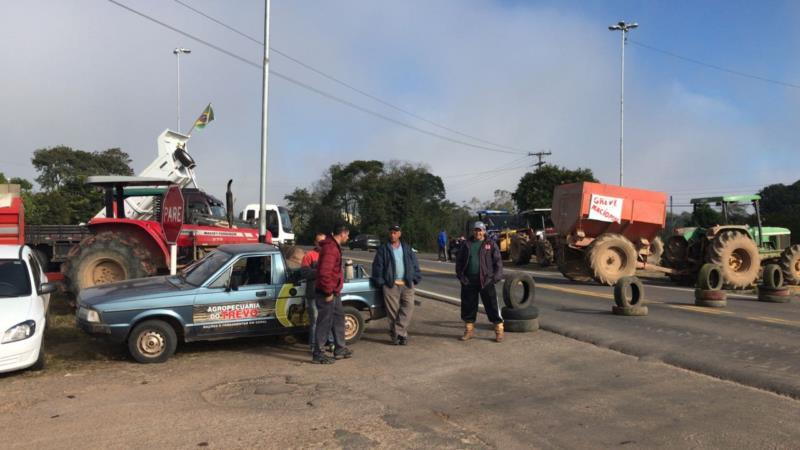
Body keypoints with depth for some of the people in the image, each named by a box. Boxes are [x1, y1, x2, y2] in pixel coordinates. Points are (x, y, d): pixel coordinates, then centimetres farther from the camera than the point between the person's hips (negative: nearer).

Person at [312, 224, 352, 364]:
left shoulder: (334, 246, 15)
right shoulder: (330, 248, -20)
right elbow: (324, 272, -28)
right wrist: (328, 292, -22)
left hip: (333, 293, 11)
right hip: (327, 294, -11)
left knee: (339, 317, 19)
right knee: (324, 322, -3)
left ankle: (340, 349, 30)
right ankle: (318, 354, 6)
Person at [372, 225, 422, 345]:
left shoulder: (407, 248, 13)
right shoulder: (383, 249, 5)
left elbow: (415, 264, 13)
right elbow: (377, 266, 1)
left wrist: (415, 279, 5)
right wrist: (380, 281, -5)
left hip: (407, 284, 2)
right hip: (390, 285, -2)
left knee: (408, 307, -9)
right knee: (393, 311, 0)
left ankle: (398, 332, -6)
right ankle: (398, 334, 10)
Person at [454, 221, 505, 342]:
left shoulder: (491, 244, 3)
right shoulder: (466, 244, 10)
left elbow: (498, 261, 1)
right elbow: (459, 260, 12)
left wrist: (496, 276, -9)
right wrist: (460, 275, 1)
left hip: (486, 280, -3)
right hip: (469, 281, 3)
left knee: (492, 305, -2)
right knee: (468, 305, 9)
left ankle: (499, 331, 7)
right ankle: (469, 330, 23)